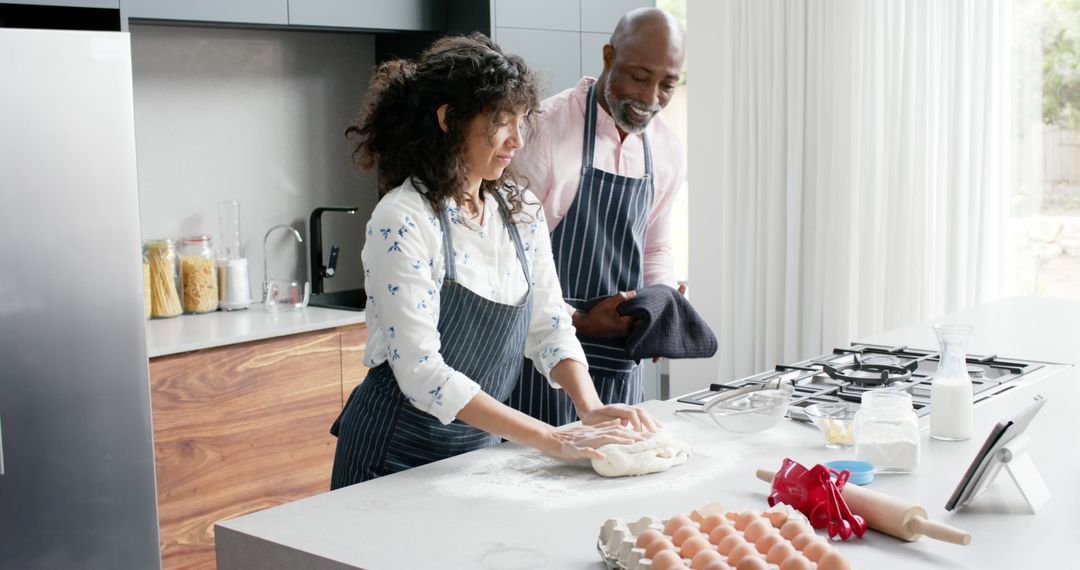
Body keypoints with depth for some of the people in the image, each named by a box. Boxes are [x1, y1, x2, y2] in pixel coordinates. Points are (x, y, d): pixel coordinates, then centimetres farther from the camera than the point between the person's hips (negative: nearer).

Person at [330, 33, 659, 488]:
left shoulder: (521, 210, 0)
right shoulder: (402, 221, -21)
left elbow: (549, 327, 5)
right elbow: (421, 372, -26)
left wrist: (591, 408, -13)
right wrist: (550, 439, -27)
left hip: (481, 446, 6)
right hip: (399, 456, -6)